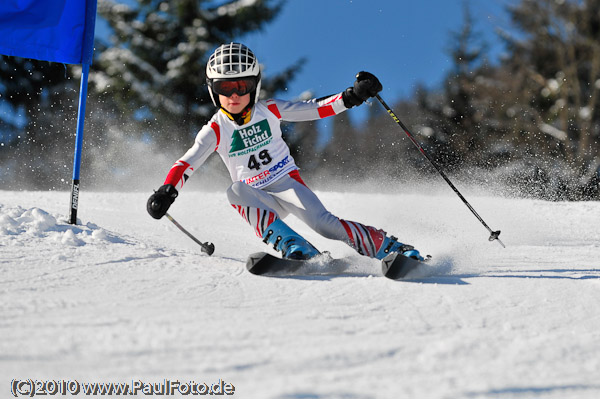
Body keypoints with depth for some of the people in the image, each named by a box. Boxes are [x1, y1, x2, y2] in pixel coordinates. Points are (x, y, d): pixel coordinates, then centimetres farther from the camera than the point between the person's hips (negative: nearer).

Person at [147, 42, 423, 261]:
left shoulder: (269, 111, -3)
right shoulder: (216, 131, -6)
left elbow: (315, 109, -1)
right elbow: (187, 163, -14)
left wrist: (352, 96, -13)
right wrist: (166, 192, -31)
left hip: (287, 184, 0)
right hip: (257, 197, 0)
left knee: (322, 222, -26)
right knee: (236, 191, -33)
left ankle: (392, 248, -20)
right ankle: (293, 247, -44)